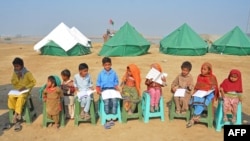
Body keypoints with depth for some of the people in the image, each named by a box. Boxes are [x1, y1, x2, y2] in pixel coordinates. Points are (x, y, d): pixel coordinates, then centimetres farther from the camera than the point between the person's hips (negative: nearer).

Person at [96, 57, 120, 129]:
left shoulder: (114, 73, 7)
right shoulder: (101, 73, 6)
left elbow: (116, 83, 12)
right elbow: (98, 84, 10)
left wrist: (117, 90, -3)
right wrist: (98, 91, -5)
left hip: (112, 89, 1)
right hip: (104, 90, -1)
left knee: (114, 101, -26)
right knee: (106, 101, -27)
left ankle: (112, 118, -15)